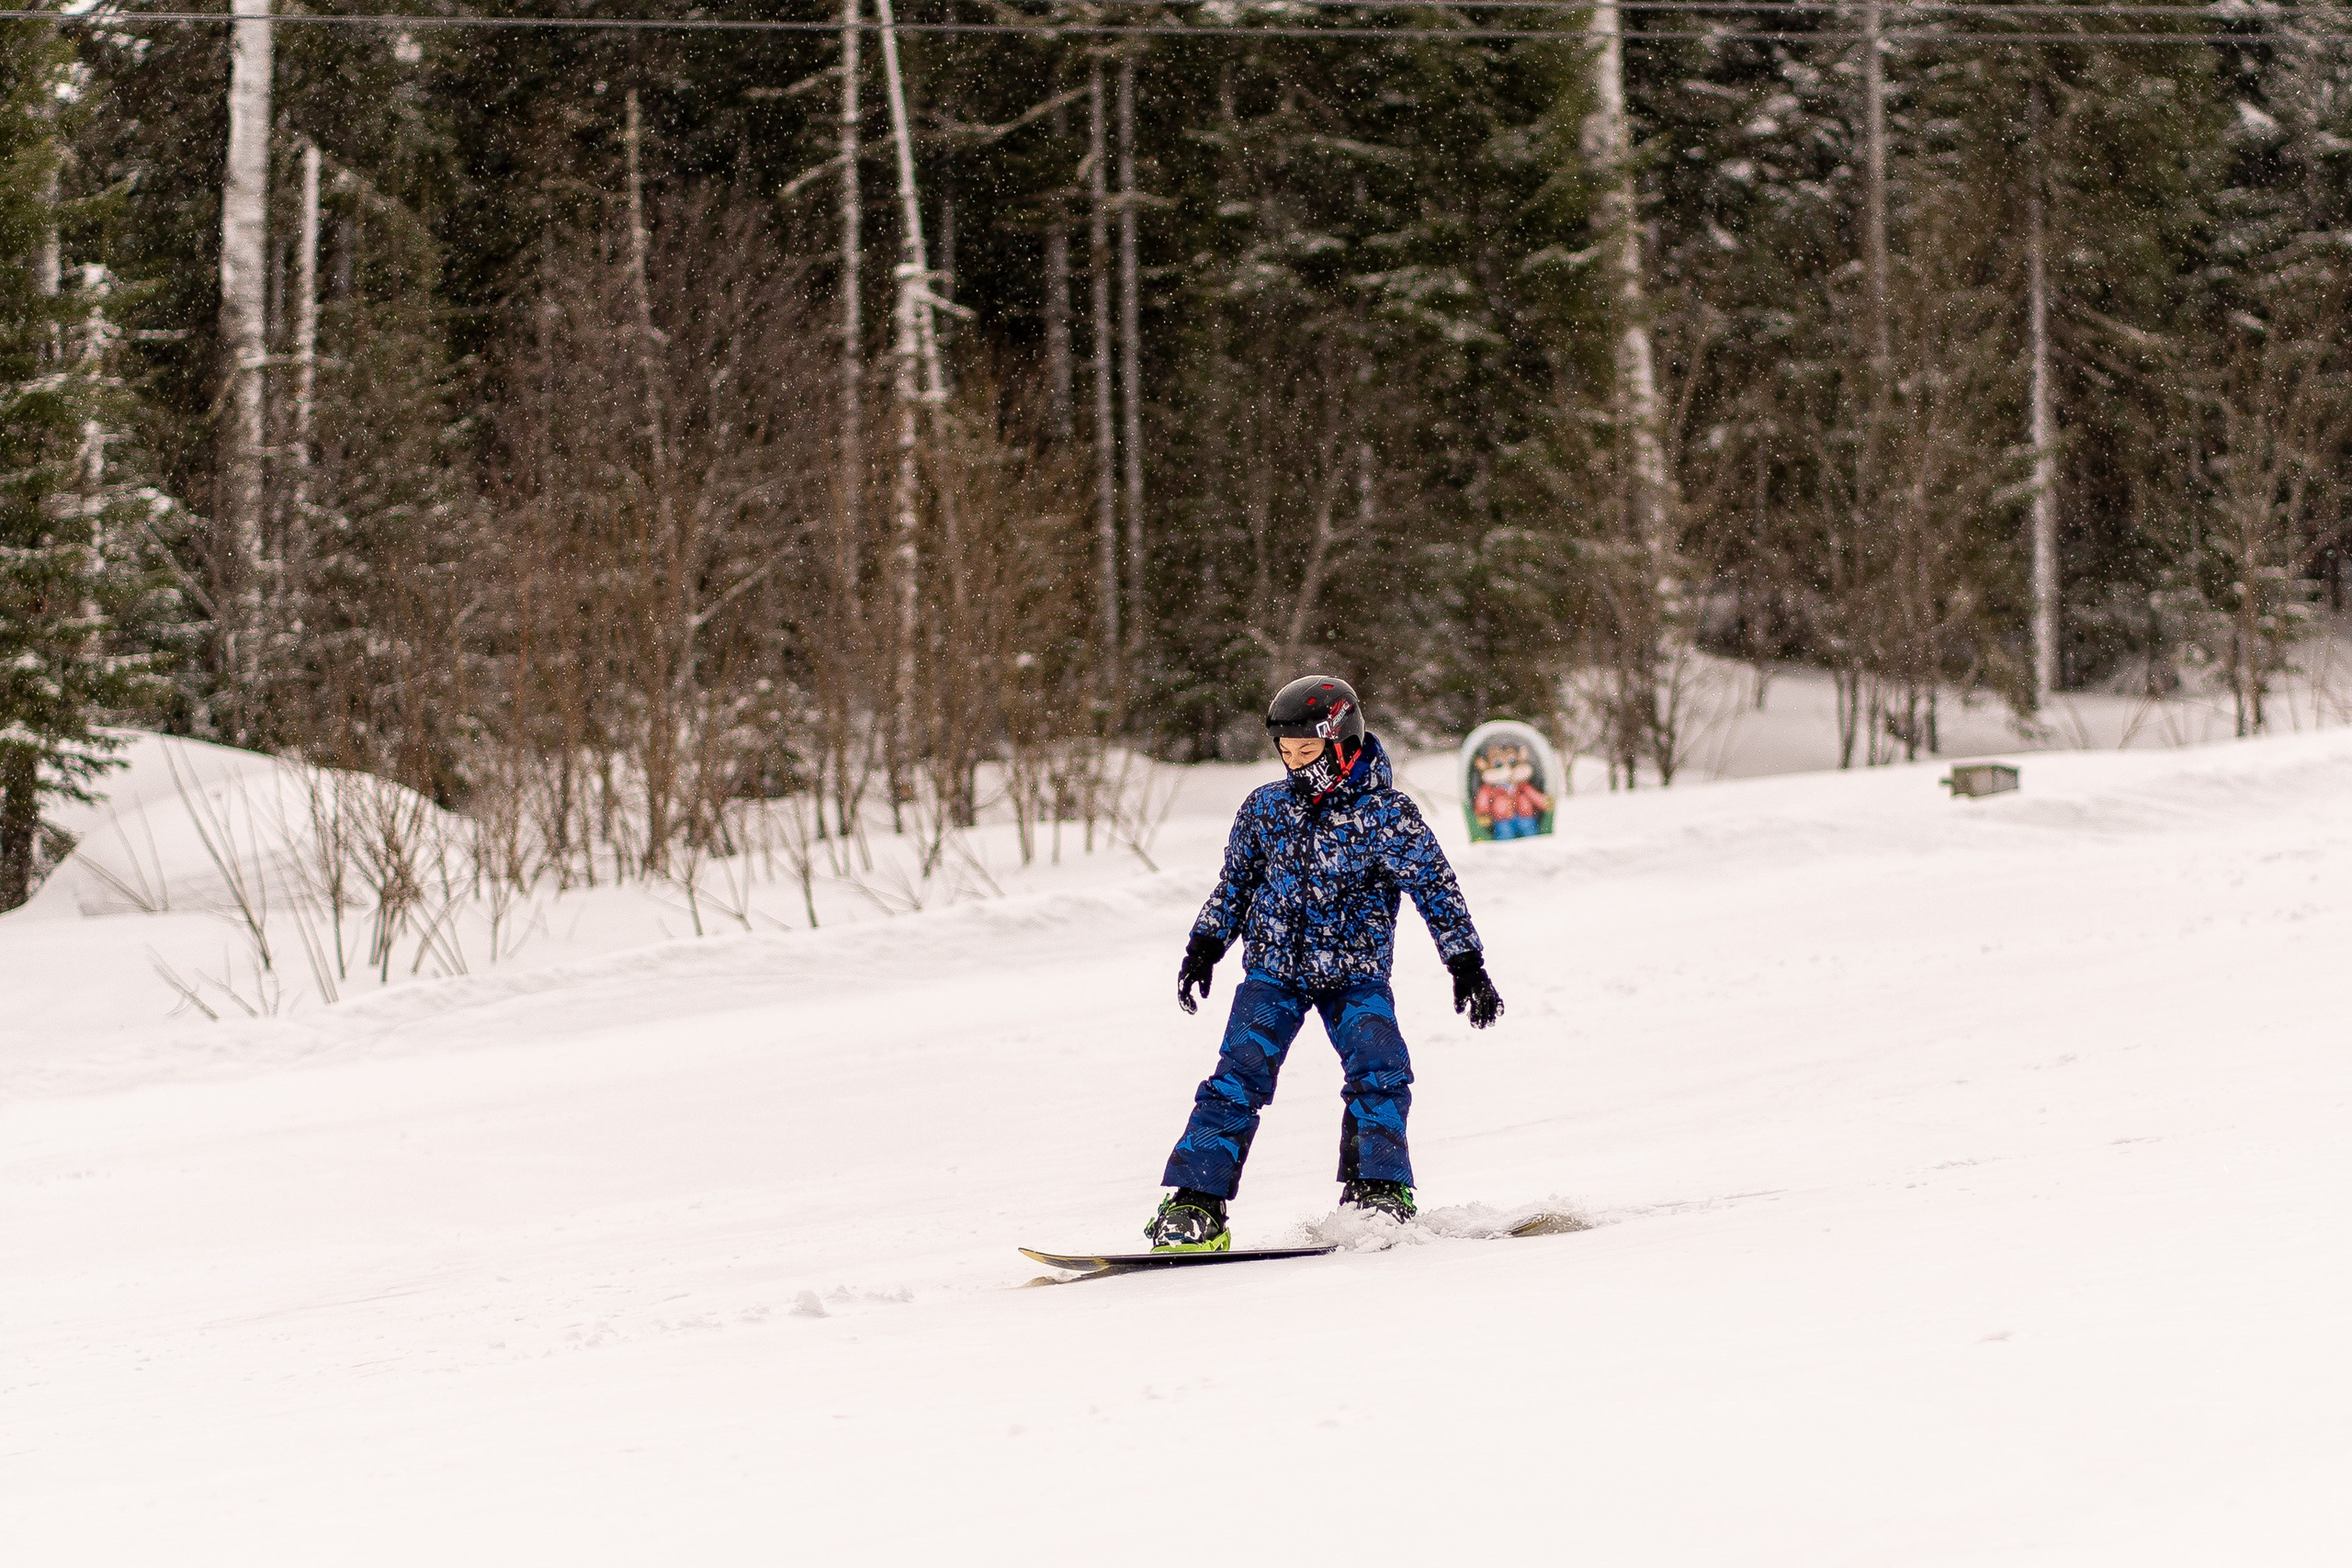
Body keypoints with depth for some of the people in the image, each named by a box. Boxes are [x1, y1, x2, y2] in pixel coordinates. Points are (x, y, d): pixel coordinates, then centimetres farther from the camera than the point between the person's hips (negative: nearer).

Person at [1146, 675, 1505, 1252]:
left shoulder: (1386, 815, -9)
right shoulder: (1265, 809, 2)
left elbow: (1437, 889, -5)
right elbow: (1235, 883, 16)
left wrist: (1467, 966, -8)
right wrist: (1205, 947, 12)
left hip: (1355, 973, -2)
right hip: (1273, 970, 2)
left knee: (1379, 1070, -22)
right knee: (1238, 1077, -12)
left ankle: (1377, 1191, -13)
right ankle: (1195, 1206, -13)